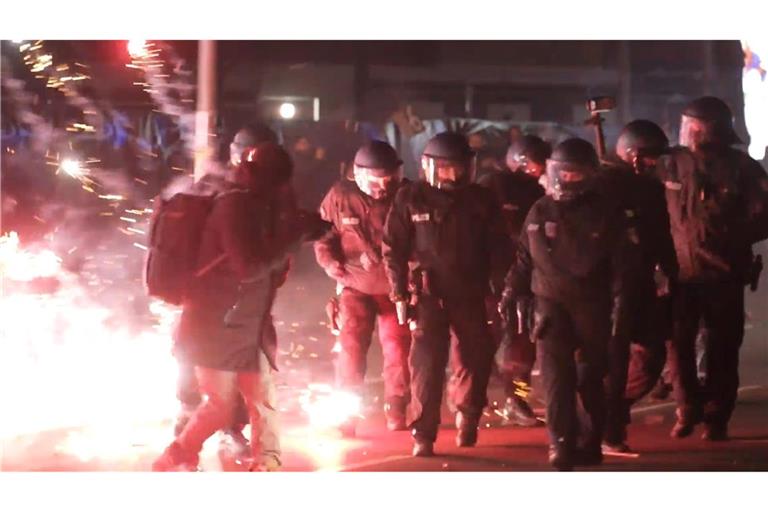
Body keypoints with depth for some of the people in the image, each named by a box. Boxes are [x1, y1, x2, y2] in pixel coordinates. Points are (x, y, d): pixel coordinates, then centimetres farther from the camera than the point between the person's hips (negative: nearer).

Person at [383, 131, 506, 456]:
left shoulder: (480, 200, 2)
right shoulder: (411, 198, -4)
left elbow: (496, 248, 6)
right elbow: (393, 249, -2)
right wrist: (400, 295, -7)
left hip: (470, 293, 3)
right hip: (428, 292, -3)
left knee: (476, 358, 10)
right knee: (427, 362, -9)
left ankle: (468, 418, 34)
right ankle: (423, 434, -4)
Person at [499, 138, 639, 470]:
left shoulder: (606, 213, 0)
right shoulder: (541, 212, 7)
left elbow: (622, 265, -2)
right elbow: (524, 257, 16)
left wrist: (620, 306, -8)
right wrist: (511, 292, 10)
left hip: (592, 307, -1)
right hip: (551, 304, 1)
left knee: (590, 378, 5)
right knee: (556, 374, -11)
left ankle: (589, 443, 16)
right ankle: (561, 443, -13)